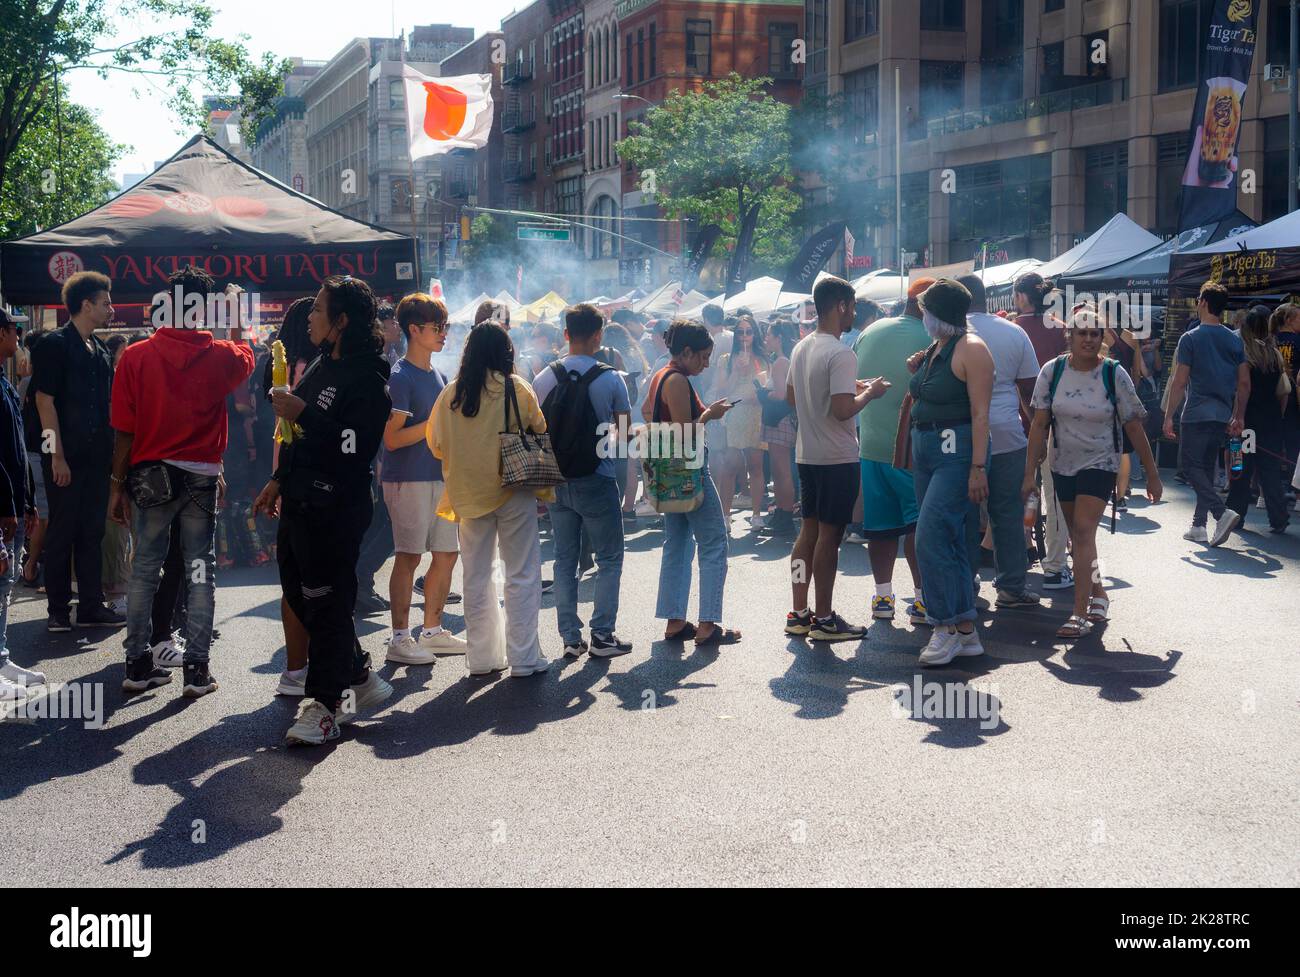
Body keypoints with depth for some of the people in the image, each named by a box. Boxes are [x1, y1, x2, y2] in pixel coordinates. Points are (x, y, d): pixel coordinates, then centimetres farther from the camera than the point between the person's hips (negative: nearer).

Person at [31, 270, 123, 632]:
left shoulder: (100, 351, 14)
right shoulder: (55, 345, -8)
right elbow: (45, 401, -12)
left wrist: (110, 452, 14)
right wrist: (57, 456, -17)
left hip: (96, 457, 7)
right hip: (66, 458, -7)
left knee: (93, 533, 10)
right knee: (62, 533, 0)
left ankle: (91, 606, 17)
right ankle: (58, 610, 8)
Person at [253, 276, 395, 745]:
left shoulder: (366, 380, -16)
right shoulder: (322, 365, 13)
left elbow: (349, 451, -23)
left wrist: (303, 415, -23)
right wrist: (279, 481, 23)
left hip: (335, 509, -10)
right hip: (301, 503, 10)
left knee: (326, 602, -3)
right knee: (300, 594, 16)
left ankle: (324, 705, 6)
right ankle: (360, 678, 29)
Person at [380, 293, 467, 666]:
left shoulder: (439, 376, 15)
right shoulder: (400, 377, -11)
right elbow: (392, 438, -17)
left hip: (439, 476, 8)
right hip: (407, 478, -8)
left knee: (447, 554, 10)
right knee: (408, 556, -5)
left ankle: (432, 630, 21)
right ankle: (400, 639, 1)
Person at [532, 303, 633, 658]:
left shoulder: (544, 379, 0)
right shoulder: (610, 379, -9)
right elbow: (624, 433, -5)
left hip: (557, 482, 4)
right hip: (597, 480, -4)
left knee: (565, 561, 11)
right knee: (609, 560, 7)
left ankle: (570, 638, 12)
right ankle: (602, 636, 3)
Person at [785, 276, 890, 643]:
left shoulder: (801, 349, 9)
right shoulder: (840, 354, -19)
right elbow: (843, 410, -26)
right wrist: (869, 393, -8)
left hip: (806, 455, 8)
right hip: (837, 459, -8)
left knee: (808, 531, 13)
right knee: (829, 535, -2)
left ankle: (799, 613, 17)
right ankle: (824, 619, 4)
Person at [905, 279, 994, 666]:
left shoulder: (970, 349, -11)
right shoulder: (933, 349, 16)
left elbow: (980, 413, -17)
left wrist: (978, 467, -22)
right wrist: (915, 371, 9)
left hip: (956, 452, -9)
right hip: (926, 452, 9)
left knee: (930, 537, -16)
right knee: (950, 542, 10)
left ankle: (947, 626, -10)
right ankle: (966, 631, 16)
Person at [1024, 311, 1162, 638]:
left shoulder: (1114, 375, -9)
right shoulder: (1052, 371, -4)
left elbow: (1134, 427, -4)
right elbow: (1039, 424, -3)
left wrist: (1153, 475, -2)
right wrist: (1030, 473, -6)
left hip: (1100, 464, -4)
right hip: (1063, 464, 4)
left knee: (1083, 532, -16)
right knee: (1078, 535, 14)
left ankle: (1081, 614, -17)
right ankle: (1098, 596, 34)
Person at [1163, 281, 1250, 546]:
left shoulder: (1190, 338, -8)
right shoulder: (1235, 340, 8)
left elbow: (1180, 382, -10)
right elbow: (1244, 382, 8)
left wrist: (1169, 416, -4)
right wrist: (1239, 416, 17)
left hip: (1196, 413, -6)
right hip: (1222, 414, 6)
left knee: (1189, 464, -1)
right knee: (1206, 468, 14)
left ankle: (1222, 512, -20)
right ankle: (1199, 526, 15)